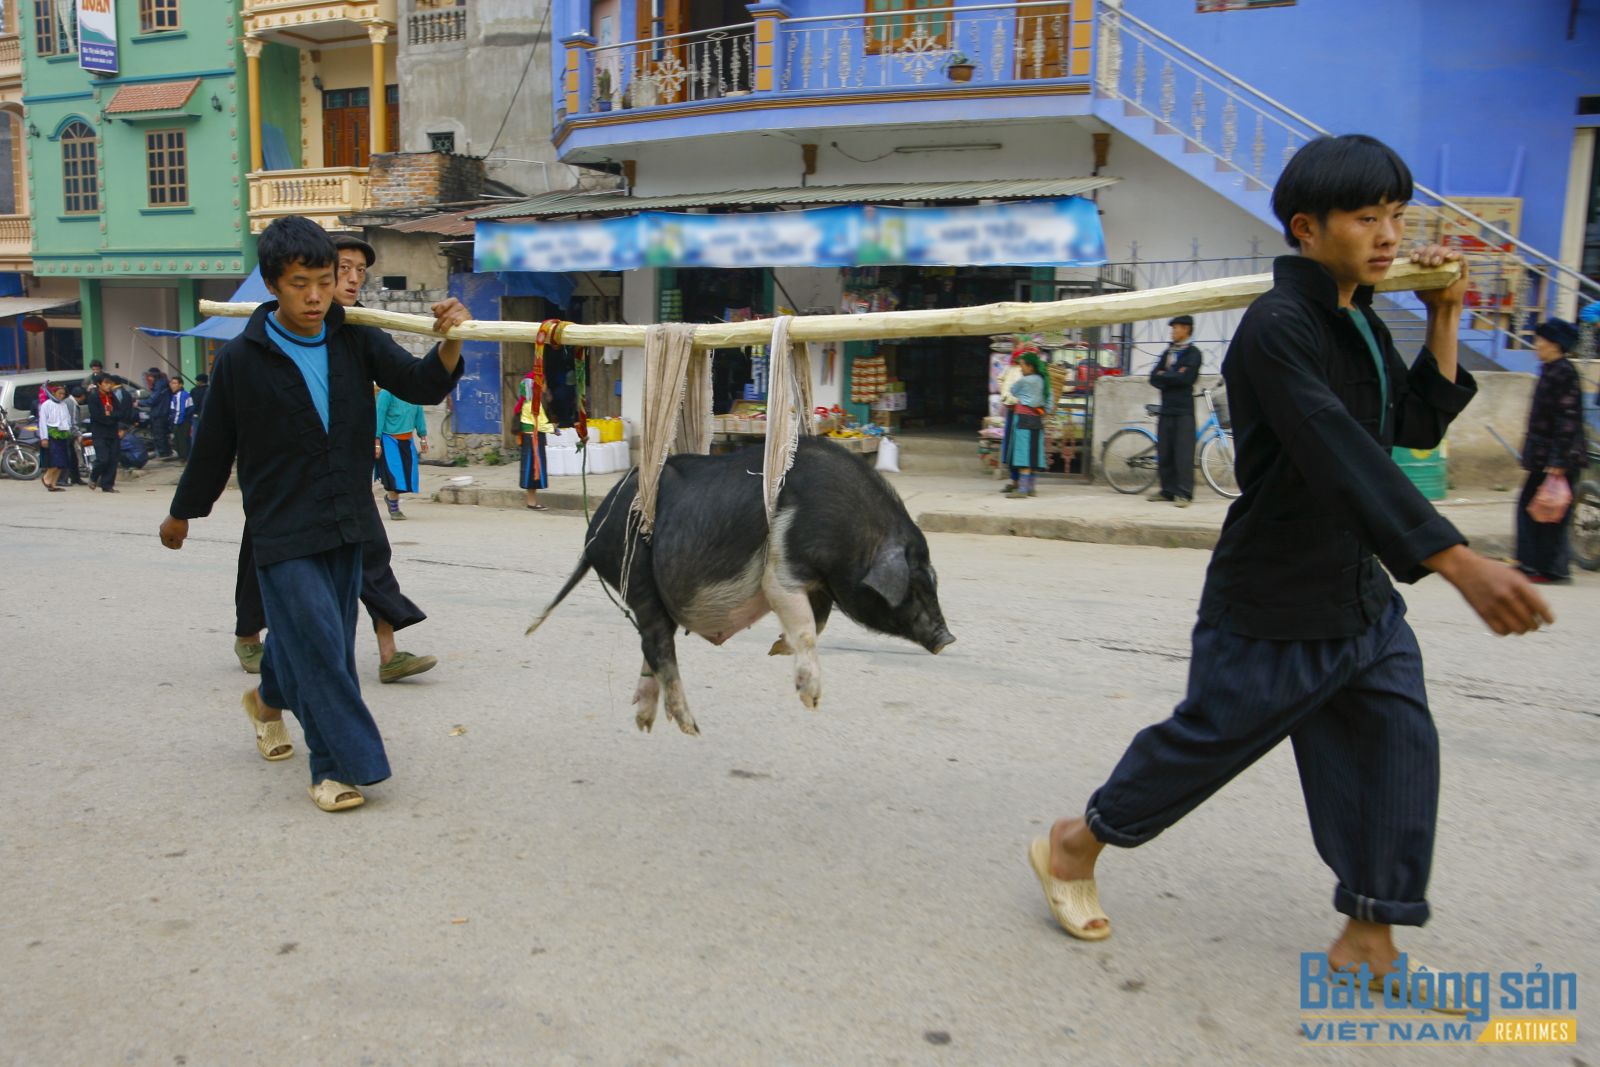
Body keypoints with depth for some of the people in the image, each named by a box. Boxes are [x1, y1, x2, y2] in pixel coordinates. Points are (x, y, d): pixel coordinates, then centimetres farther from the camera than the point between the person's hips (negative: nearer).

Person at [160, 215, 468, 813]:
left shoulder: (353, 342, -2)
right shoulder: (241, 361, -10)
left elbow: (421, 386, -10)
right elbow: (213, 447, 1)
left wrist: (450, 342, -30)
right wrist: (182, 514, 12)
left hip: (346, 522, 4)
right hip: (283, 529, -4)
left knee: (317, 638, 17)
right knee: (319, 643, -9)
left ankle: (269, 699, 47)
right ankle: (339, 765, 2)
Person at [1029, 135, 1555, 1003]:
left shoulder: (1359, 321, 11)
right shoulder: (1277, 328, -19)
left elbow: (1417, 427, 17)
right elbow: (1344, 456, -30)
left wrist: (1444, 320, 8)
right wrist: (1458, 563, -36)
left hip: (1360, 592, 9)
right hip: (1271, 604, -9)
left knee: (1397, 751, 7)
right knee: (1206, 739, 3)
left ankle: (1369, 939, 22)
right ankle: (1072, 846, 24)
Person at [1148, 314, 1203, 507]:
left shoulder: (1193, 353, -1)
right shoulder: (1167, 353, 18)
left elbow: (1186, 378, -14)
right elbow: (1154, 378, 9)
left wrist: (1164, 376, -3)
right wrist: (1172, 377, -6)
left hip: (1183, 410, -6)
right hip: (1166, 408, 6)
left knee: (1183, 452, -9)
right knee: (1164, 453, 5)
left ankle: (1184, 493, -9)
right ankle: (1167, 491, 12)